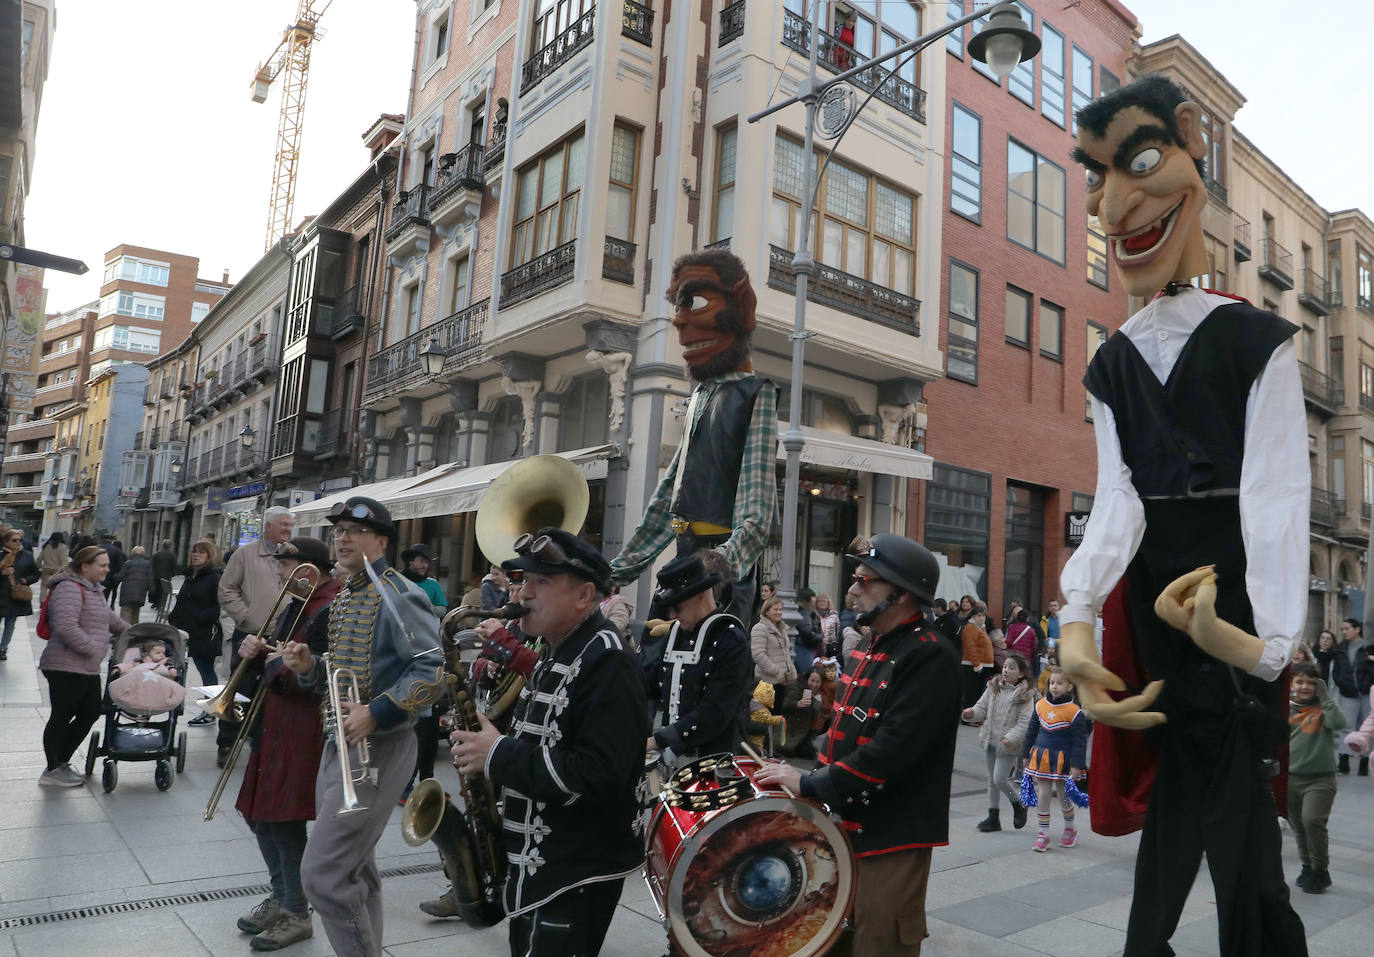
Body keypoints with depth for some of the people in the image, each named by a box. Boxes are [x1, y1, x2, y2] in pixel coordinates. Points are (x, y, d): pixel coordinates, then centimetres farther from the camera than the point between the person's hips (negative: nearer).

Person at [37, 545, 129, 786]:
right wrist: (94, 649, -20)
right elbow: (66, 627, -27)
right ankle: (52, 771, 13)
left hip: (88, 669, 10)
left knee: (90, 714, 13)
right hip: (66, 667, -10)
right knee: (62, 716, 1)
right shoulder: (69, 589, -16)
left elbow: (110, 618, 31)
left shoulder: (93, 589, 18)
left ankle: (62, 762, 27)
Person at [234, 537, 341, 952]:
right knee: (260, 814, 18)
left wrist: (281, 665, -14)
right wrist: (259, 653, 0)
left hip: (302, 734, -10)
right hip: (275, 727, 10)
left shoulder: (331, 611, -19)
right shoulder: (297, 606, 13)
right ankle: (280, 896, 37)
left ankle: (297, 914, 18)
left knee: (284, 821, -1)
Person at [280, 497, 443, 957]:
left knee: (323, 874, -9)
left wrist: (376, 714, -29)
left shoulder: (398, 595, -15)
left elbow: (435, 669, -23)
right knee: (355, 872, 18)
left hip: (378, 748, -9)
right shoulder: (341, 599, 13)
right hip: (338, 743, 9)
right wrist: (309, 666, 0)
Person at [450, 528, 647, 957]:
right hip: (535, 863, 10)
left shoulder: (606, 663, -21)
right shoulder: (556, 654, 11)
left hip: (579, 874, -10)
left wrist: (499, 755, -24)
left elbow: (599, 774, -29)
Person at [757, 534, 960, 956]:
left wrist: (811, 785, -22)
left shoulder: (932, 657, -18)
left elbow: (892, 751, -26)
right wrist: (811, 779, 7)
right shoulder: (870, 648, 11)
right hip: (848, 825, 9)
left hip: (892, 839, -9)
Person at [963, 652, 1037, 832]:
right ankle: (993, 817, 23)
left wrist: (1012, 737, -27)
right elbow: (982, 708, 7)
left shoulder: (1025, 695, -10)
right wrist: (972, 713, -14)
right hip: (990, 741, 6)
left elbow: (1025, 721, -15)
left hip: (1008, 744, -6)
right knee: (992, 781, 12)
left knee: (1000, 780, -10)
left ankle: (1019, 804, 18)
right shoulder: (993, 687, 5)